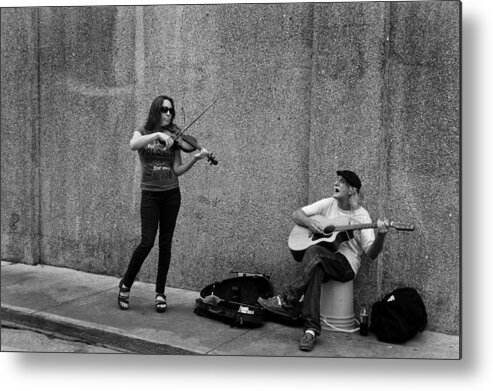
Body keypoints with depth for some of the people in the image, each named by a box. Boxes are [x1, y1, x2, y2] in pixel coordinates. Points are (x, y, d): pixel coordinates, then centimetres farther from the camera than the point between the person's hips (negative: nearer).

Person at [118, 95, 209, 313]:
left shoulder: (173, 136, 8)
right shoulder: (143, 132, 3)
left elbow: (177, 170, 0)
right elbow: (133, 145, -22)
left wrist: (195, 159, -15)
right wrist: (157, 134, -30)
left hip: (171, 194, 2)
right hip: (150, 194, -2)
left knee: (165, 244, 4)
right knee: (147, 242, -10)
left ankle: (160, 293, 15)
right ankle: (126, 285, 12)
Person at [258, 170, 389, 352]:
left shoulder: (361, 215, -2)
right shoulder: (328, 204, 9)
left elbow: (371, 254, -8)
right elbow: (296, 214, 10)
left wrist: (380, 236, -28)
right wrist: (309, 222, -10)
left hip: (346, 265, -3)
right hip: (320, 260, 3)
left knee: (314, 251, -34)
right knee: (314, 270, -35)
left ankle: (287, 301, -32)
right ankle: (311, 328, -38)